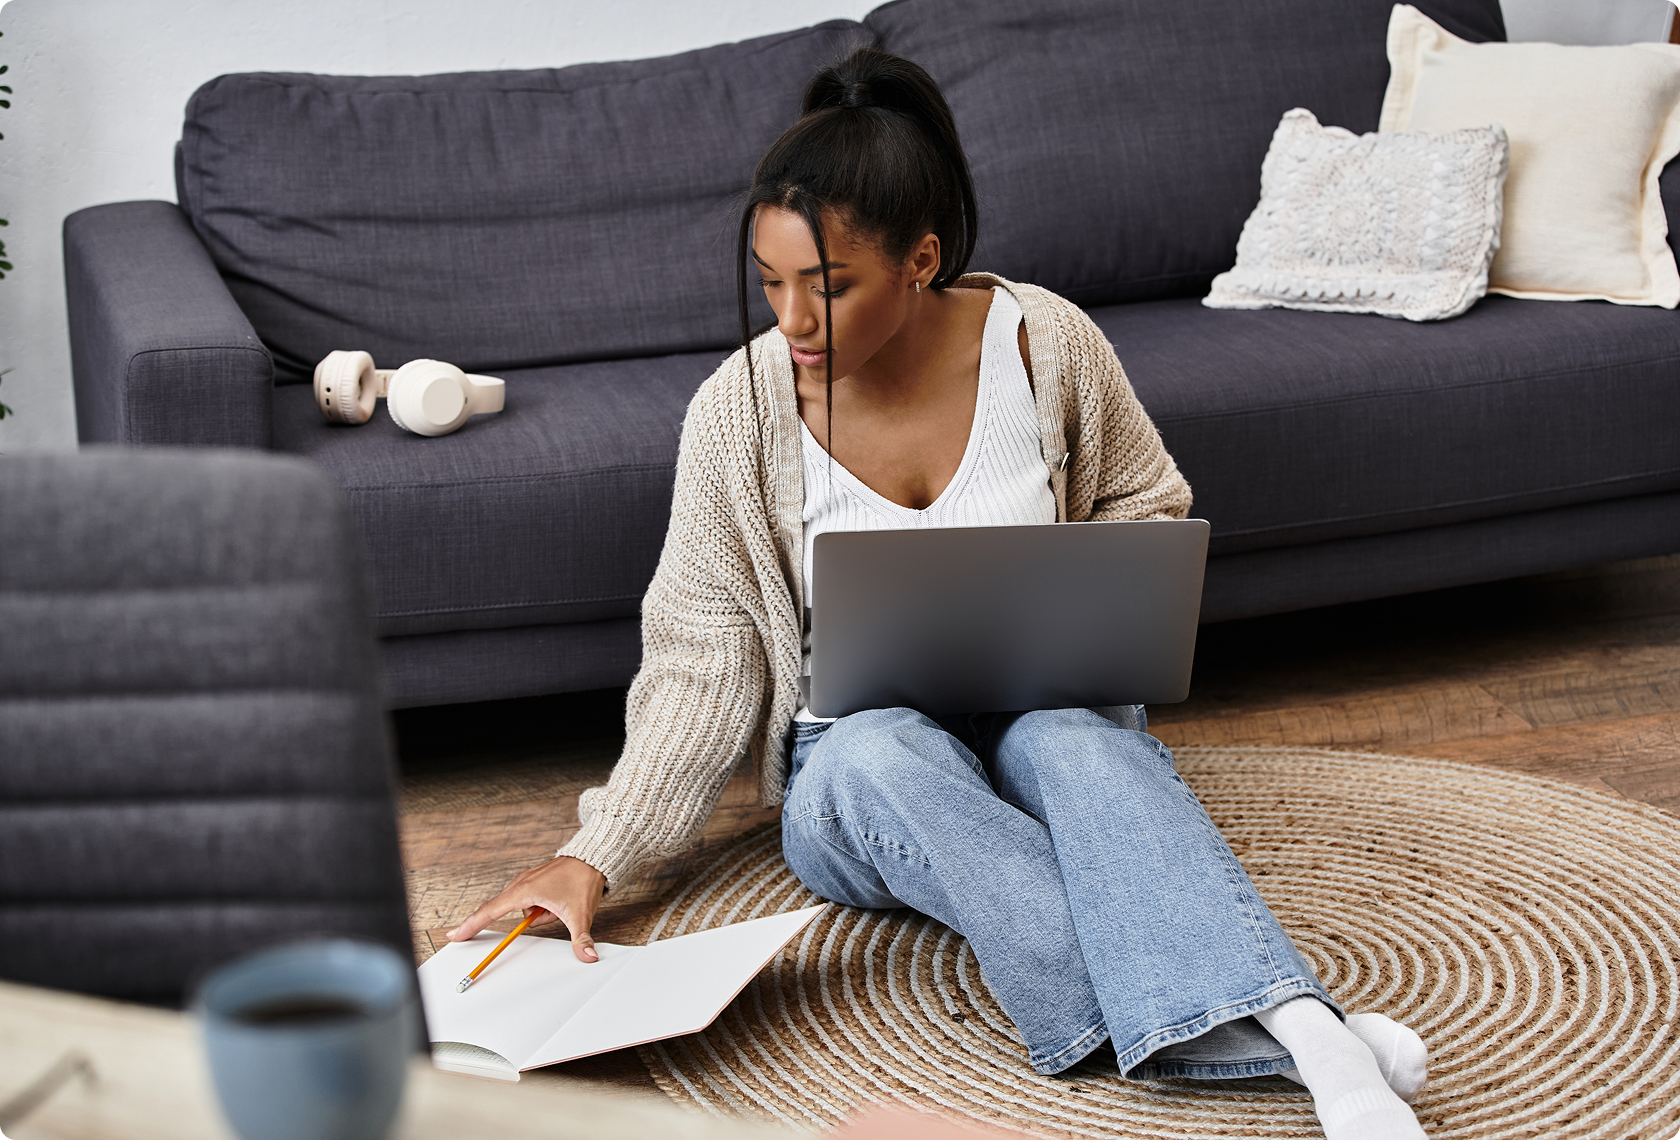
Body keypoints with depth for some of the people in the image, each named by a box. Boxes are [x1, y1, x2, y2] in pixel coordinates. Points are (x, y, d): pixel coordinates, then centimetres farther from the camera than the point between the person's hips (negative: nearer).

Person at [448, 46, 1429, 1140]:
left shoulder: (1047, 344, -9)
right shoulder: (740, 412, -11)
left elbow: (1149, 508, 8)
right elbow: (703, 659, -7)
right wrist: (595, 857, -16)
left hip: (1045, 712, 0)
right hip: (855, 777, 0)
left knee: (1076, 735, -36)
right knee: (880, 753, -37)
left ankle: (1308, 1036, -55)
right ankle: (1221, 1023, -47)